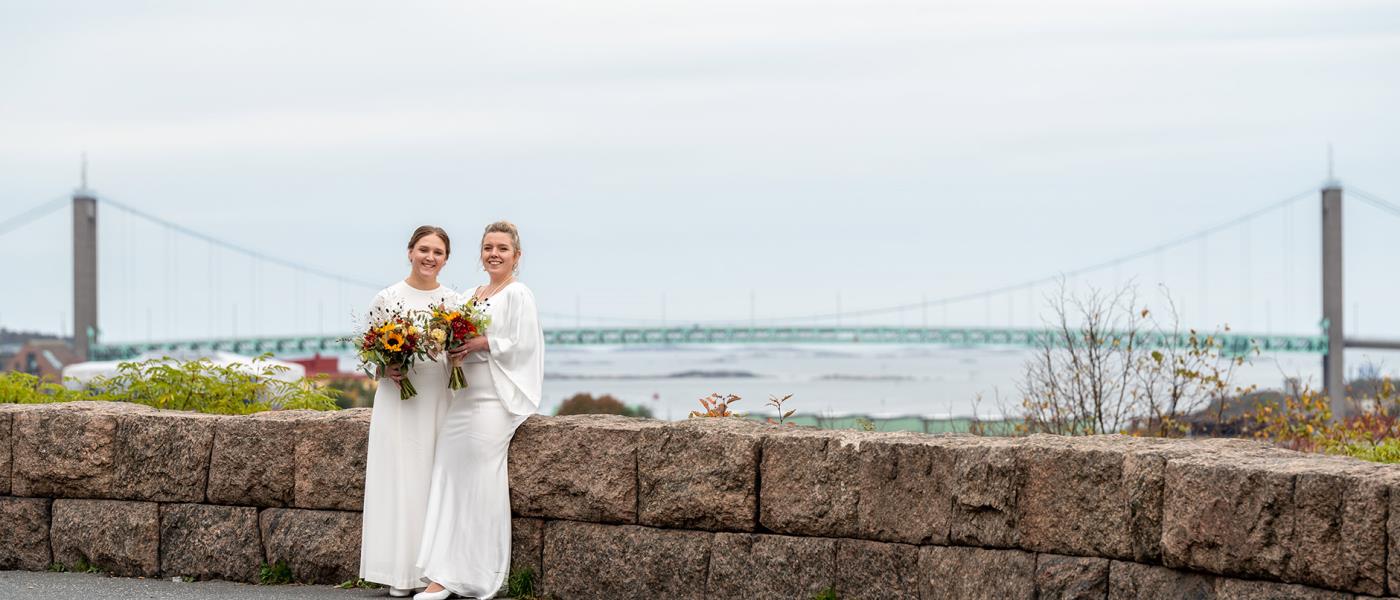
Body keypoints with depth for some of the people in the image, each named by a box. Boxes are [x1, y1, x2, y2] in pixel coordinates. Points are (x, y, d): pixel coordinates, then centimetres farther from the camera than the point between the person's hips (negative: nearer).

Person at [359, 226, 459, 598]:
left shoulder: (453, 301, 8)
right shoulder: (388, 298, 1)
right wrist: (386, 369, -14)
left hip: (440, 401, 2)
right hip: (398, 402, -2)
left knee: (435, 481, 2)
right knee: (400, 480, -3)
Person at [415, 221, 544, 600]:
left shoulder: (518, 294, -4)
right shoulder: (474, 295, 19)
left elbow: (520, 344, -13)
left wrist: (479, 345, -16)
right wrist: (453, 346, 0)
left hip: (494, 400, -7)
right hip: (464, 397, 8)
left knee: (479, 481, -8)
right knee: (449, 479, -1)